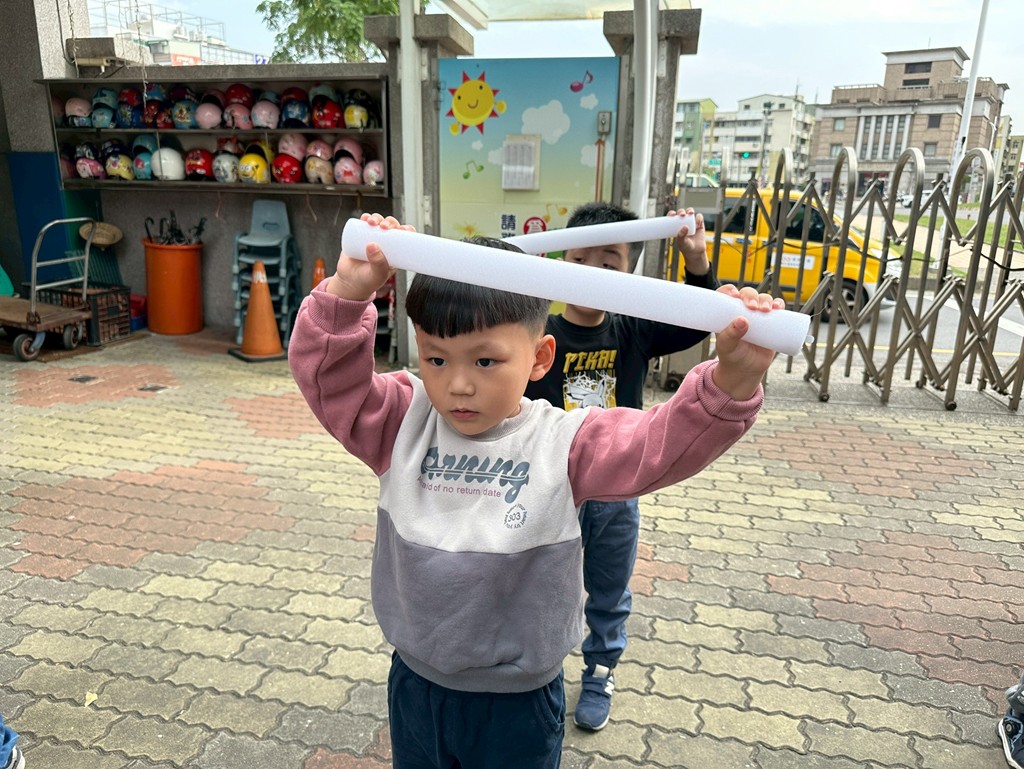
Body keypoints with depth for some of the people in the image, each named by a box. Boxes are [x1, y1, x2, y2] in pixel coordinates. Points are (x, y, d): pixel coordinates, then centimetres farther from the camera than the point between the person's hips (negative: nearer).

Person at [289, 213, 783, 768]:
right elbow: (324, 375, -12)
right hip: (414, 682, 3)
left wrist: (731, 380, -42)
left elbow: (667, 443, -24)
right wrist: (348, 291, -28)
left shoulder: (565, 445, -16)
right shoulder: (404, 424, -8)